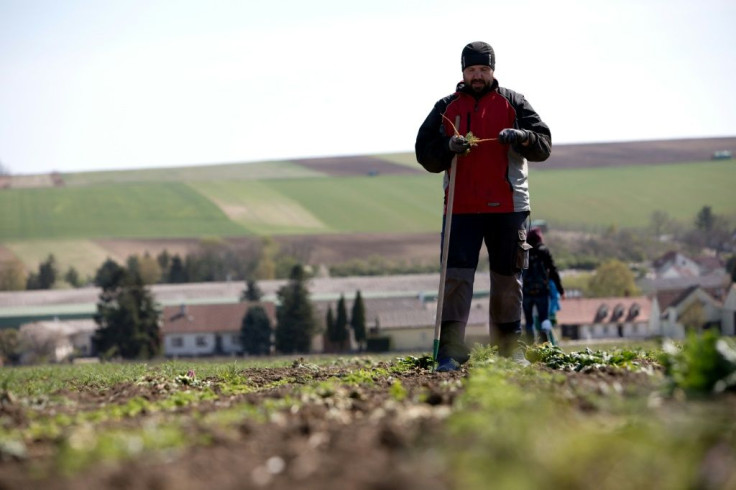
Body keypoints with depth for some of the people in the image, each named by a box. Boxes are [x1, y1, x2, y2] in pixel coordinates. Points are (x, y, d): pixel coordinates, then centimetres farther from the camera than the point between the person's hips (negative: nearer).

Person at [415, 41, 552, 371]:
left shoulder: (512, 103, 10)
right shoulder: (446, 108, 12)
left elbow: (544, 145, 4)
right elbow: (425, 153, 8)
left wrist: (522, 137, -17)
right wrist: (449, 147, -12)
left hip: (507, 206, 0)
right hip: (460, 206, 0)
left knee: (507, 277, 6)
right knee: (456, 276, -10)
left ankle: (509, 350, 16)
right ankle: (450, 350, -13)